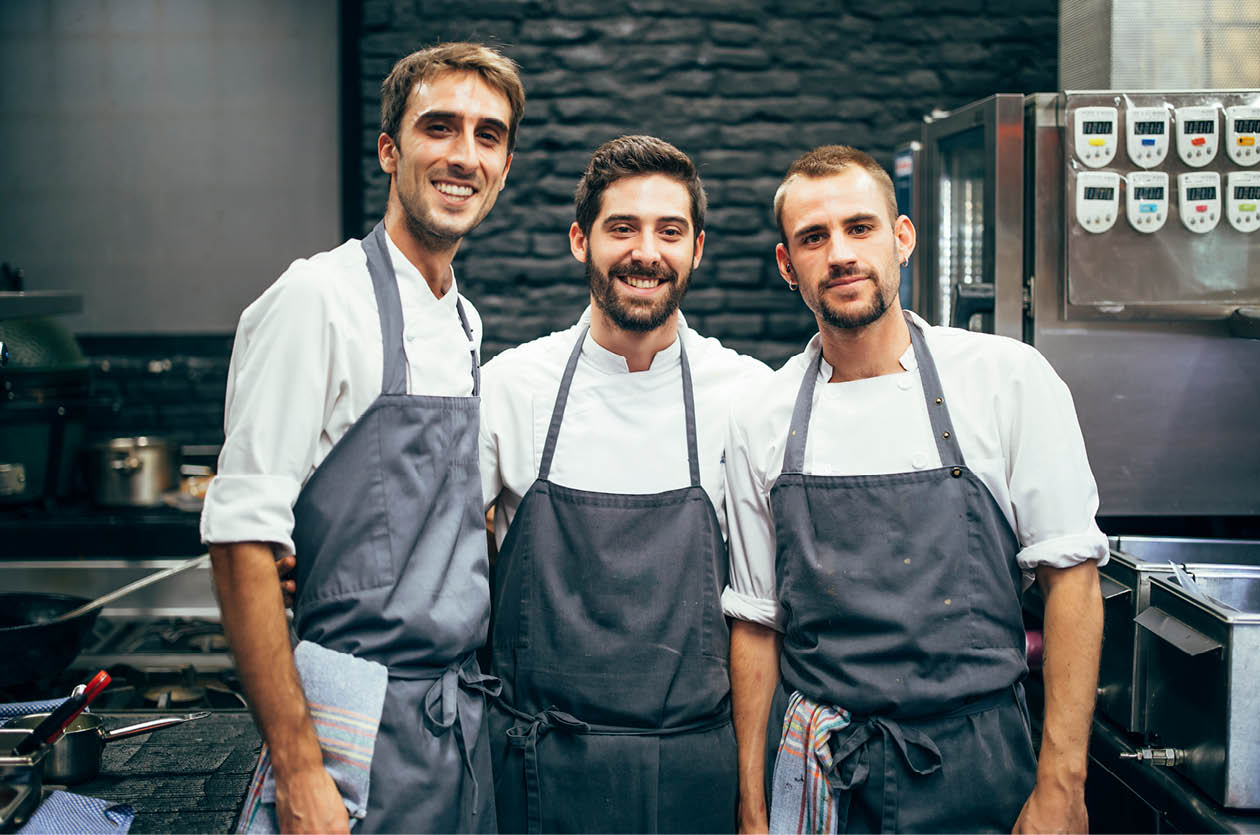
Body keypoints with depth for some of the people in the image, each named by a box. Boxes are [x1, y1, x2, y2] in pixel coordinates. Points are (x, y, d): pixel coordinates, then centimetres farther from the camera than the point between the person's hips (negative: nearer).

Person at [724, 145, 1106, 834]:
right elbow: (756, 621, 5)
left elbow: (1070, 573, -6)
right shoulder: (759, 419, 0)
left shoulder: (1008, 377, -6)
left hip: (975, 772, -1)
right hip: (819, 773, 2)